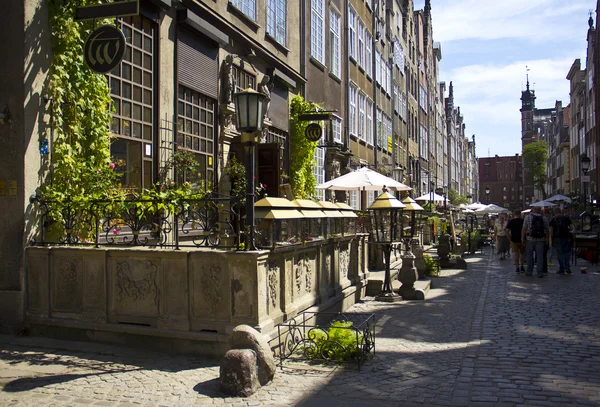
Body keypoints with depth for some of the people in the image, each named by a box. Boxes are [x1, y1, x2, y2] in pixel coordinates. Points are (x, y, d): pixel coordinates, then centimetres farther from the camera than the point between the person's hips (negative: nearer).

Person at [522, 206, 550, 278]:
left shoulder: (528, 217, 0)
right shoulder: (544, 218, 8)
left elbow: (524, 228, -6)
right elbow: (547, 230, 9)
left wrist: (522, 238, -3)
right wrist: (547, 239, 16)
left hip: (530, 239, -2)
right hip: (540, 239, 2)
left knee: (529, 255, 8)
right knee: (540, 256, 3)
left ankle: (529, 271, 11)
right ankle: (540, 272, 2)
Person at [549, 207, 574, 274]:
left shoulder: (553, 220, 4)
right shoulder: (567, 218, 7)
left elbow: (551, 231, 0)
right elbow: (571, 228, 3)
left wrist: (551, 240, 5)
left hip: (557, 238, -1)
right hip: (566, 237, 1)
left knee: (559, 254, 3)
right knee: (567, 253, 11)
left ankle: (561, 269, 5)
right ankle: (567, 268, 5)